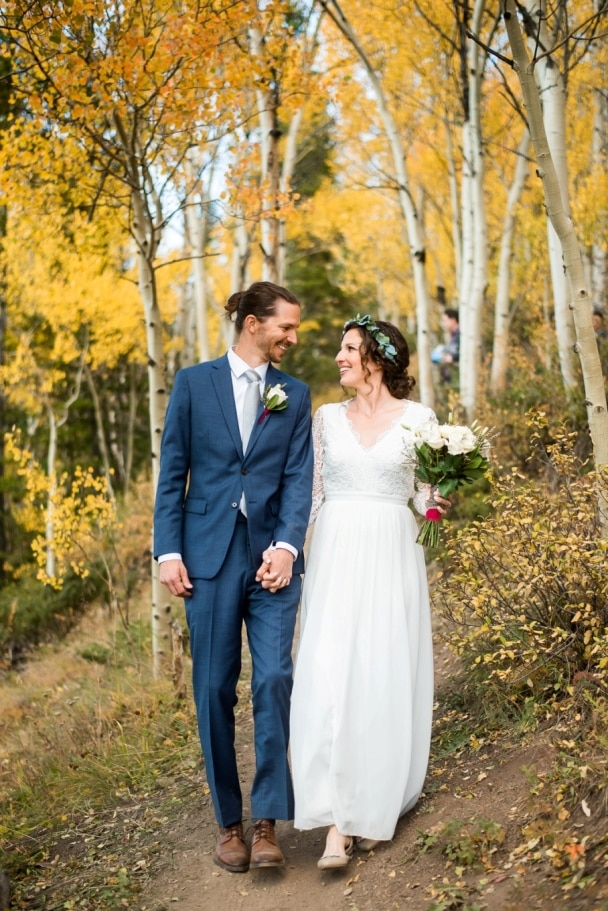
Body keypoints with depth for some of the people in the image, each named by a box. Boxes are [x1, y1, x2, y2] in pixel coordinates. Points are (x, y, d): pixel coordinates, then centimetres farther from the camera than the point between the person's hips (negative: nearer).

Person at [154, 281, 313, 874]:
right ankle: (229, 821, 16)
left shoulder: (294, 395, 10)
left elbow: (298, 477, 1)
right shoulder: (194, 383, 5)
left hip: (272, 556, 1)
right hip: (209, 555, -1)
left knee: (274, 680, -9)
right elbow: (172, 473, 3)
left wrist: (286, 546, -13)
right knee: (214, 689, 4)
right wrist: (169, 551, -5)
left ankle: (268, 820, -1)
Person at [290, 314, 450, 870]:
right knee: (328, 675, -10)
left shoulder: (418, 418, 4)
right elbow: (311, 493, 12)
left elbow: (427, 493, 6)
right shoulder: (327, 418, 11)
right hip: (336, 556, 1)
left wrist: (439, 504, -15)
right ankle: (339, 822, -9)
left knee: (385, 676, 1)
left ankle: (378, 807, 19)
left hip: (391, 557, -1)